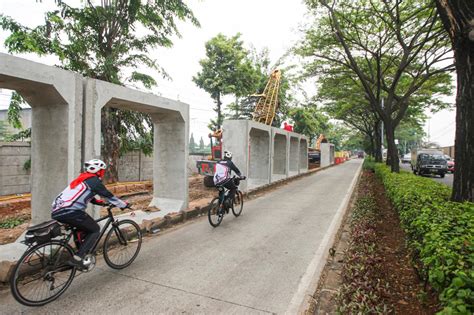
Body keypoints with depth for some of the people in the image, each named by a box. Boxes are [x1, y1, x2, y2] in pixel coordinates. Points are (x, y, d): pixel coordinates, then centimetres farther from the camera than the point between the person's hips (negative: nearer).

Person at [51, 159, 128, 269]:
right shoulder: (94, 181, -3)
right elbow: (109, 196, 0)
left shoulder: (82, 179, 24)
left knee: (85, 227, 27)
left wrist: (103, 203, 35)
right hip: (70, 211, -9)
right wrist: (124, 205, 11)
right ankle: (78, 258, -3)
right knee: (95, 230, 6)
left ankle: (81, 254, 28)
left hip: (57, 211, 9)